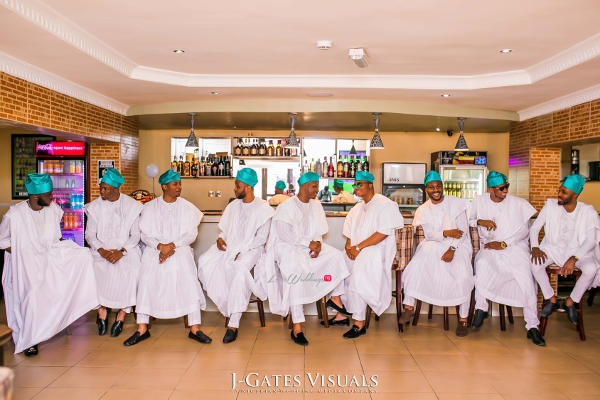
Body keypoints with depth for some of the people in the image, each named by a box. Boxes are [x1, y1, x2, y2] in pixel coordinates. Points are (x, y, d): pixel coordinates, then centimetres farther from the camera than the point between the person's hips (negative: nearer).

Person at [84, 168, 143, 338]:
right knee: (96, 271, -28)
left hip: (126, 249, -2)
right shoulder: (95, 206, 6)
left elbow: (136, 234, -3)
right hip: (102, 250, 2)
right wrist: (102, 251, -14)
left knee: (131, 272, -30)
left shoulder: (131, 206, -1)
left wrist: (121, 252, -19)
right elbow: (90, 234, 4)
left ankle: (121, 316, -10)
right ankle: (102, 312, -5)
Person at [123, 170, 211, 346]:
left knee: (189, 280, -20)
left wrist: (173, 245, -14)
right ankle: (142, 329, -6)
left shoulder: (187, 207, 8)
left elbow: (192, 233, 1)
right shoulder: (150, 207, 8)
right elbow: (145, 233, 2)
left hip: (180, 248, 0)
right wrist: (160, 246, -16)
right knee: (146, 279, -18)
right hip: (155, 248, 1)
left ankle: (194, 329, -14)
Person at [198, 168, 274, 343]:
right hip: (229, 245, 6)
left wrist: (241, 249, -18)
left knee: (240, 268, -36)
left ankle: (233, 324, -32)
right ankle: (228, 308, -13)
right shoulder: (233, 205, 14)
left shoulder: (263, 208, -4)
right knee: (204, 262, -20)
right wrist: (220, 238, -3)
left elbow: (261, 238, -8)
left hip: (251, 248, -6)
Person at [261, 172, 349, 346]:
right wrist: (309, 243, -22)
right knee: (295, 271, -33)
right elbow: (284, 233, -19)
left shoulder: (316, 205, 12)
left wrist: (317, 244, -10)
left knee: (335, 255, -13)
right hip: (286, 247, -6)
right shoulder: (286, 206, -8)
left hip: (309, 246, 7)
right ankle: (297, 327, -33)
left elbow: (319, 231, 12)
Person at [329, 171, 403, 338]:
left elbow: (383, 233, -16)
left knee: (358, 273, -33)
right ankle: (342, 314, -5)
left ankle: (359, 323, -22)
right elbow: (350, 234, 20)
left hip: (377, 250, -8)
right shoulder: (357, 209, 21)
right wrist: (349, 246, -4)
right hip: (356, 251, 8)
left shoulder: (385, 204, -5)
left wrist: (358, 247, -18)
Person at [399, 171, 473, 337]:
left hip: (457, 245, -2)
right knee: (414, 268, -21)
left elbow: (463, 231, -4)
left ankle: (463, 319, -11)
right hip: (433, 245, 2)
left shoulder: (456, 204, -1)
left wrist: (452, 249, -17)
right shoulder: (423, 210, 6)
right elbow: (428, 234, -1)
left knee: (463, 276, -27)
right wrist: (446, 233, -21)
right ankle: (409, 307, -5)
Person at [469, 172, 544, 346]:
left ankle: (532, 327, -7)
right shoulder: (479, 201, 7)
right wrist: (480, 221, -11)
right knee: (482, 265, -31)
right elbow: (467, 220, 10)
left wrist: (503, 244, -13)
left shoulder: (518, 203, 0)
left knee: (527, 280, -21)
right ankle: (481, 309, -9)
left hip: (515, 247, -1)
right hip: (490, 247, 1)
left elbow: (524, 230, -4)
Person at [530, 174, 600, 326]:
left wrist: (574, 258, -28)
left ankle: (570, 303, -6)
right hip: (553, 248, 1)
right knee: (534, 262, -29)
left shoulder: (587, 211, -8)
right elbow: (534, 228, -2)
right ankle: (552, 300, -5)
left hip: (578, 250, -1)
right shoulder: (550, 206, -4)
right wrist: (535, 247, -20)